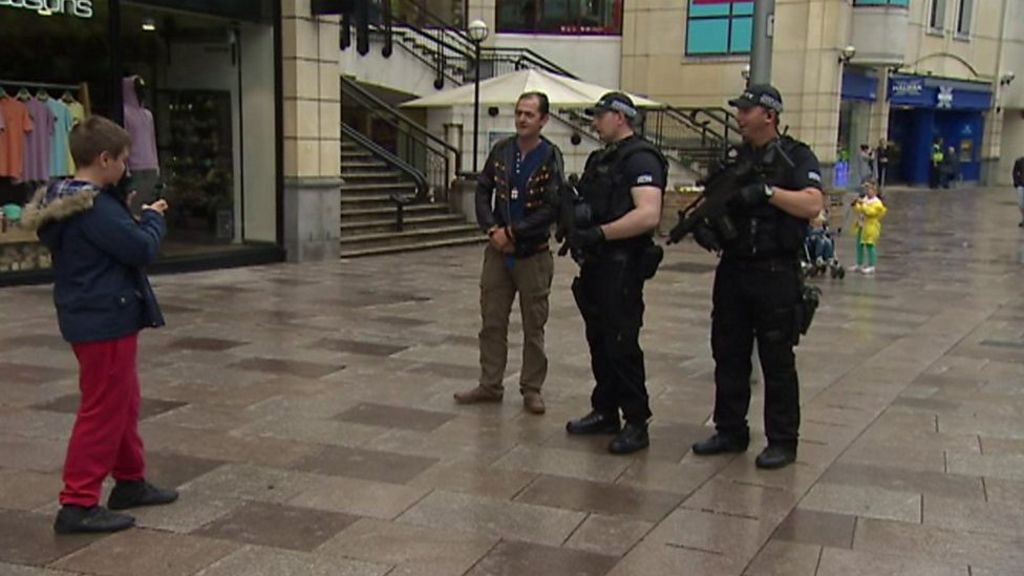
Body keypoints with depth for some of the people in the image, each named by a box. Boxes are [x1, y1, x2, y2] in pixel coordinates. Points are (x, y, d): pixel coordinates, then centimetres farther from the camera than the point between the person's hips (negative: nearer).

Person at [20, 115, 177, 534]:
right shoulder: (95, 207, -22)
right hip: (106, 321, -10)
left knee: (124, 403, 20)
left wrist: (126, 211, 4)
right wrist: (153, 218, -4)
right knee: (103, 411, -4)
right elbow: (142, 250, -21)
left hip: (92, 318, 10)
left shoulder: (67, 202, 9)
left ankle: (130, 481, 32)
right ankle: (78, 504, 1)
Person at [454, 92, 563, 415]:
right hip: (498, 251, 4)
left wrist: (513, 233, -15)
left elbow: (552, 208, -15)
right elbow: (483, 192, 6)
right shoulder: (501, 151, 4)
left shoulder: (550, 157, -9)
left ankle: (531, 389, 16)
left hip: (533, 254, -4)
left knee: (533, 327, 6)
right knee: (492, 321, 9)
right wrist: (492, 230, -8)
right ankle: (490, 385, 19)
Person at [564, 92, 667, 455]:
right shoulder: (601, 159, 17)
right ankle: (605, 413, 25)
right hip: (595, 263, 9)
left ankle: (637, 424, 3)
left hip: (622, 265, -9)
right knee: (599, 341, 14)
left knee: (622, 345, -6)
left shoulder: (641, 158, -12)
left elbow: (648, 215, -24)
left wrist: (599, 233, -25)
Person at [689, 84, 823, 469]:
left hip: (775, 276, -6)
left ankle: (782, 441, 11)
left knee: (777, 361, 1)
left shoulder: (796, 157, -4)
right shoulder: (732, 159, 13)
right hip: (733, 272, 6)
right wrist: (701, 224, -6)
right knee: (728, 355, 11)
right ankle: (730, 431, 24)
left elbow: (812, 205, -17)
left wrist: (767, 191, -25)